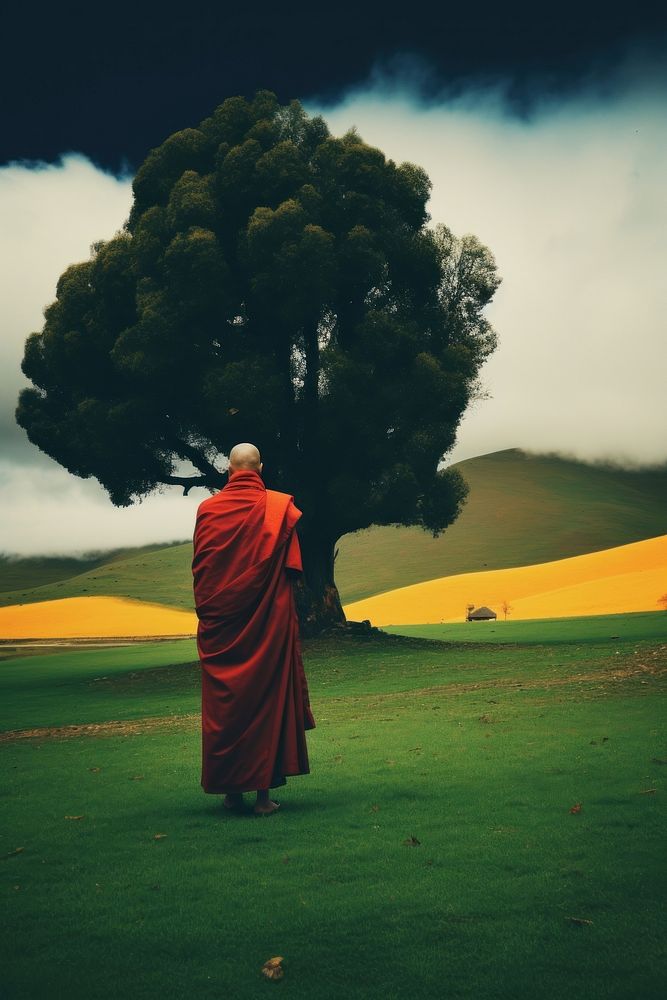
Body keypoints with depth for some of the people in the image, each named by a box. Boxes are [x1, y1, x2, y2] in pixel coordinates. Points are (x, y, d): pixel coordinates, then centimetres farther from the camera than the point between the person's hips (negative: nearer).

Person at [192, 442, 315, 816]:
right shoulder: (280, 506, -3)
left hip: (220, 623, 1)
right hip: (269, 620, -1)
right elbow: (292, 568, -3)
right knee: (268, 699, 4)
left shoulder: (207, 509, 0)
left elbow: (199, 569, 4)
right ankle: (264, 789, 3)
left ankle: (231, 787, 15)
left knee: (223, 701, 9)